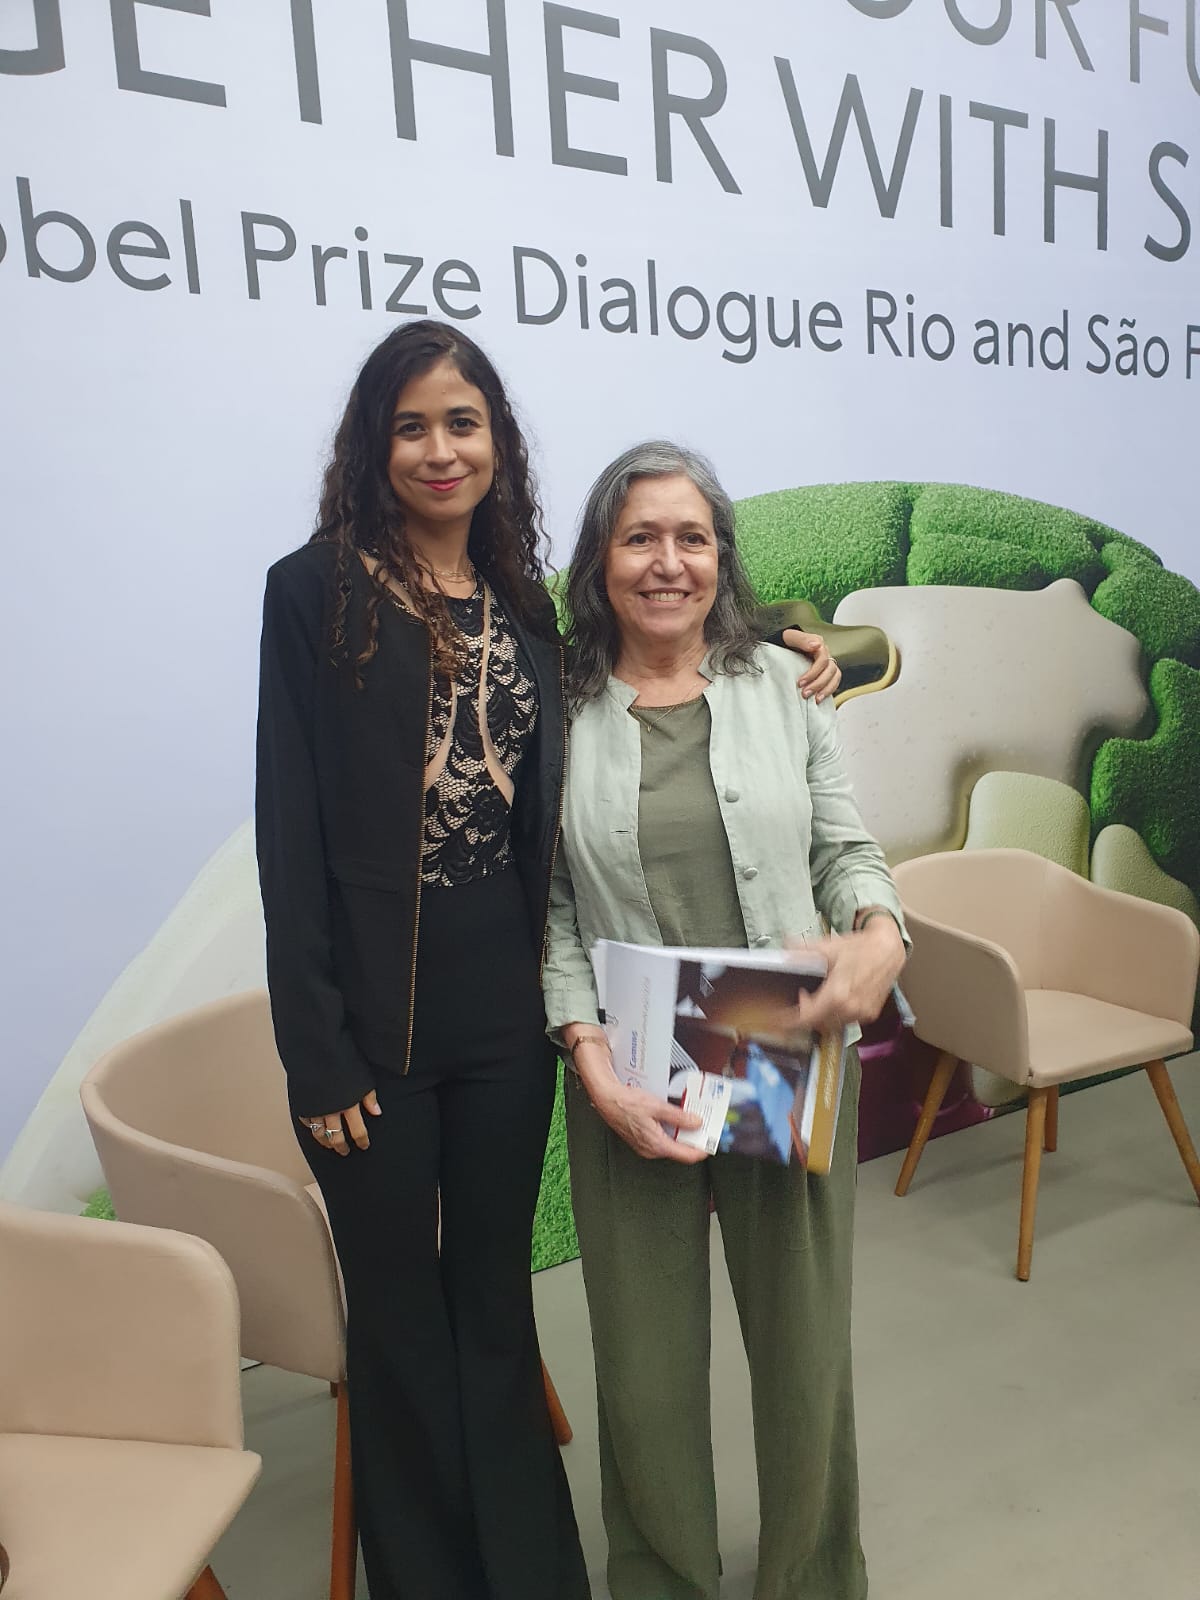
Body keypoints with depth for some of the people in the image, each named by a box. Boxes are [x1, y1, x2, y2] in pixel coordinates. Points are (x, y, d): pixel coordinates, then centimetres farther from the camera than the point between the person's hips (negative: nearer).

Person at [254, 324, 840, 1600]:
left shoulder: (526, 607, 9)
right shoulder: (315, 592, -5)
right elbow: (291, 835, -8)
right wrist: (316, 1051, -12)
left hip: (504, 1007, 4)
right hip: (374, 1014, -3)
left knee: (496, 1297, 19)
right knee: (398, 1312, 14)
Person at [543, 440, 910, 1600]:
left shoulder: (780, 684, 2)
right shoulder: (559, 710, -3)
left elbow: (844, 848, 5)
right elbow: (549, 907, -4)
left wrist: (880, 932, -16)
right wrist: (593, 1062, -13)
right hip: (634, 1090, -1)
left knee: (805, 1351, 16)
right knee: (646, 1371, 13)